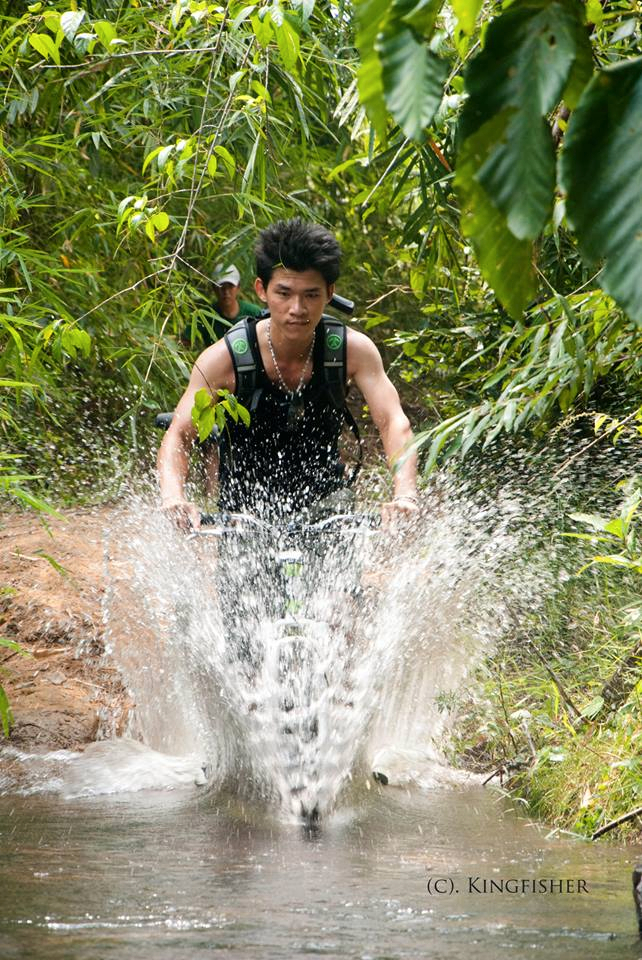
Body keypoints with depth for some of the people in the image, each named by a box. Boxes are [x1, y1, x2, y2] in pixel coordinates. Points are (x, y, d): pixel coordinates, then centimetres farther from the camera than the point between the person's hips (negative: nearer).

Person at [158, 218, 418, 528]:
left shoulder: (353, 350, -14)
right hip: (244, 512, 0)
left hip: (324, 504, 0)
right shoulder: (224, 358, -17)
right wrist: (173, 497, -40)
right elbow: (178, 435, -19)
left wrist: (405, 494, -40)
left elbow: (393, 422, -21)